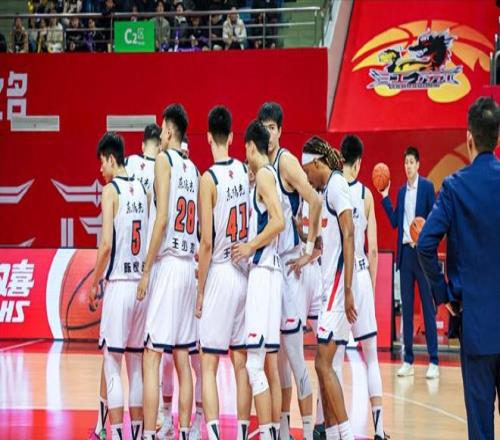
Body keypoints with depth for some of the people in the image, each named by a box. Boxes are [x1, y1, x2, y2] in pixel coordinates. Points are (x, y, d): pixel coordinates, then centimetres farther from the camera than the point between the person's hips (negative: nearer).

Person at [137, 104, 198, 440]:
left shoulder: (165, 159, -6)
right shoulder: (193, 168, 16)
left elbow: (162, 218, -14)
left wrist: (147, 270, -12)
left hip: (167, 264, -8)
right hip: (189, 265, 8)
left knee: (152, 356, -9)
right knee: (182, 358, 10)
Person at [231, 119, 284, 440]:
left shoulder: (264, 174, -9)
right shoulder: (269, 175, 18)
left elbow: (279, 222, -20)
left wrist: (250, 246, -14)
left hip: (262, 272, -10)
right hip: (270, 271, 10)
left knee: (254, 363, -12)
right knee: (269, 360, 12)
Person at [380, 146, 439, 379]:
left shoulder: (427, 186, -2)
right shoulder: (402, 191, 15)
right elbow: (394, 221, 14)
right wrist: (385, 197, 7)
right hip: (405, 251, 6)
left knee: (428, 306, -4)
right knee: (407, 307, 7)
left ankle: (433, 361, -3)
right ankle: (408, 360, 11)